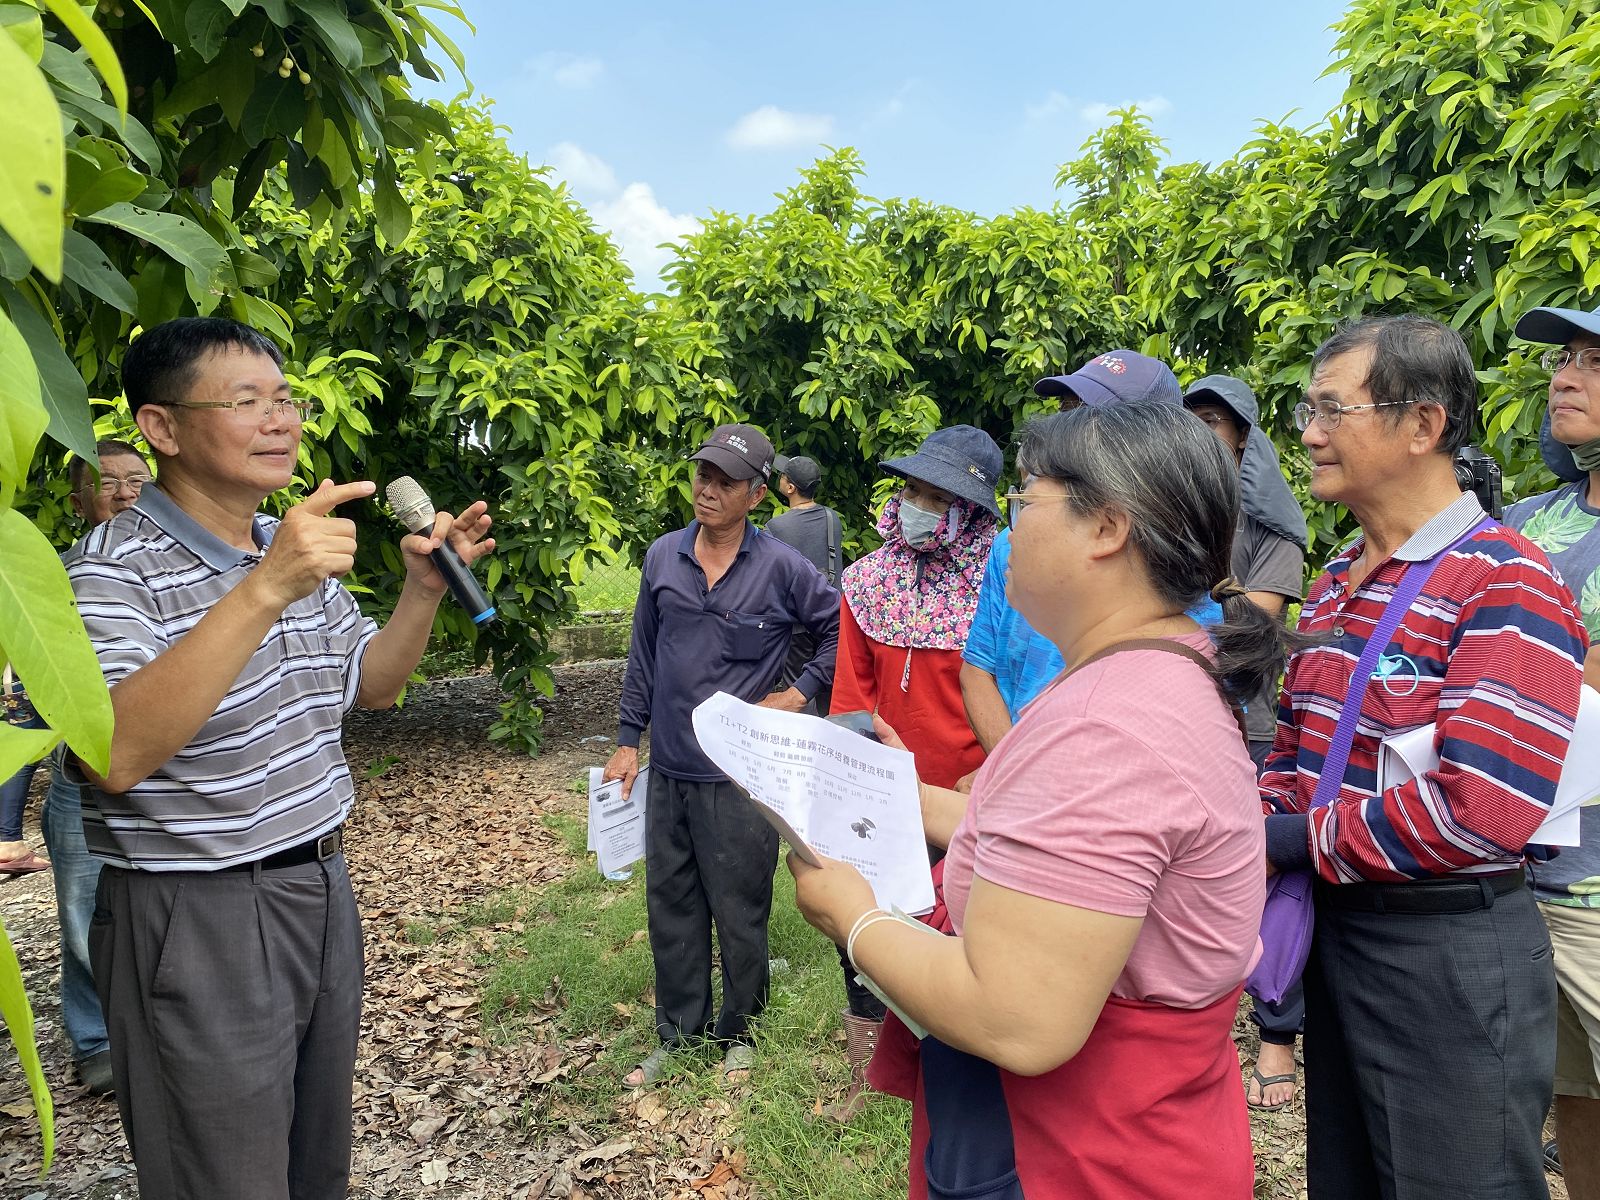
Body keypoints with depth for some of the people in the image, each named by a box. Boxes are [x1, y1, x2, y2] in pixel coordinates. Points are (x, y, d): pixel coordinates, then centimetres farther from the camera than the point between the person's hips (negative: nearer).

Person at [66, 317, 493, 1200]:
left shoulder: (300, 549, 7)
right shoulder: (114, 567, -16)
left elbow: (370, 685, 15)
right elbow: (117, 756, -31)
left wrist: (423, 590, -3)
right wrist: (262, 592, -37)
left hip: (321, 888, 7)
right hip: (196, 921, -7)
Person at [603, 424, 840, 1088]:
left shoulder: (781, 567, -8)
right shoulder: (663, 557, 3)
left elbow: (839, 626, 3)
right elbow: (643, 655, 10)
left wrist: (801, 691, -2)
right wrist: (627, 742, 10)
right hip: (668, 768, 4)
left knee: (739, 910, 8)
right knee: (670, 906, 14)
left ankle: (738, 1032, 29)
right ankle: (678, 1031, 31)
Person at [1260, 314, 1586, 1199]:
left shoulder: (1506, 586, -17)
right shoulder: (1333, 584, 9)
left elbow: (1485, 810, -26)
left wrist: (1301, 842, -17)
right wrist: (1259, 840, -5)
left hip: (1452, 953, -8)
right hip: (1335, 927, 8)